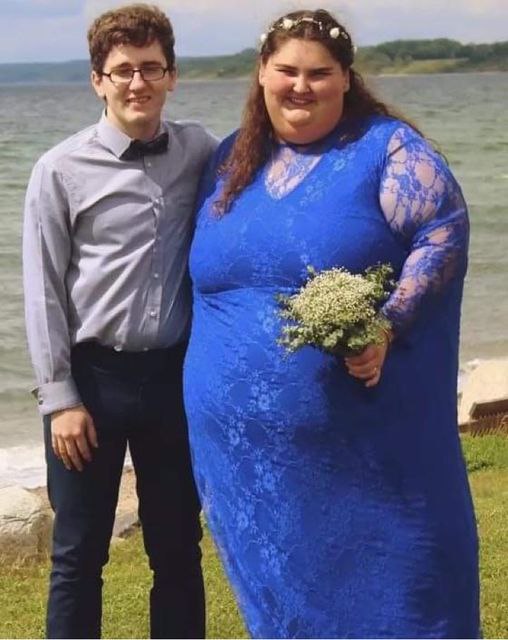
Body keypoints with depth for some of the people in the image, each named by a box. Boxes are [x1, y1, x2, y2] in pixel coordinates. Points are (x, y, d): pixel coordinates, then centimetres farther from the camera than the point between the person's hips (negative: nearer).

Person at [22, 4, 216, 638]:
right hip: (93, 376, -2)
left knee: (178, 549, 13)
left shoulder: (201, 152, 2)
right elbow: (44, 291, -4)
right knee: (78, 554, 8)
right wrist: (59, 398, -8)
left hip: (175, 374, 3)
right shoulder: (62, 170, -6)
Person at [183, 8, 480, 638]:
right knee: (283, 587, 17)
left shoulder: (386, 147, -4)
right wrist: (208, 364, 10)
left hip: (369, 438, -5)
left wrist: (388, 326, -23)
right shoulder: (231, 159, 11)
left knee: (386, 579, 5)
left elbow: (443, 231, -11)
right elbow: (202, 275, 19)